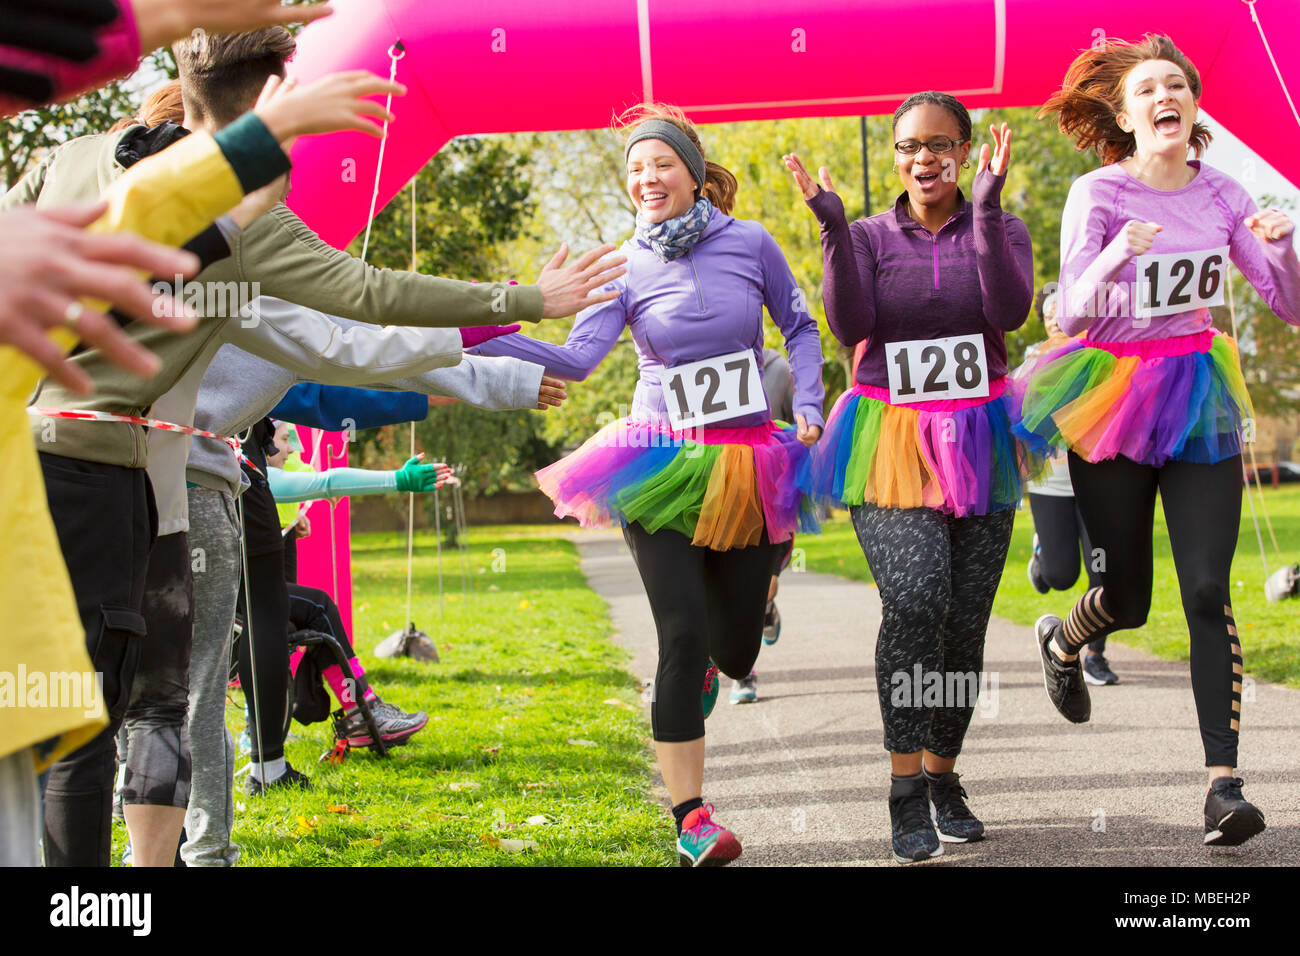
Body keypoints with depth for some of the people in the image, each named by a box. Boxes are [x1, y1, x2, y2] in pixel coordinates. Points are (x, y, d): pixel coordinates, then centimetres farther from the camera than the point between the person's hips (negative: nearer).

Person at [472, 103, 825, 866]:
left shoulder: (751, 244, 0)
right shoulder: (627, 269, -3)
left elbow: (801, 327, 13)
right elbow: (576, 358, -15)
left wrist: (808, 410, 1)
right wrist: (489, 336, -27)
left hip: (749, 468, 2)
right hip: (664, 467, -2)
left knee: (736, 650, 7)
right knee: (682, 637, -12)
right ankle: (692, 819, -6)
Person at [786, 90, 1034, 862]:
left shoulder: (998, 229, 5)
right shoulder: (867, 238, 6)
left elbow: (1010, 311, -13)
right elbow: (850, 324, -11)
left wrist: (987, 210, -21)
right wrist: (831, 225, -17)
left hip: (977, 445, 2)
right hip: (891, 447, -2)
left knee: (967, 618, 2)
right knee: (915, 598, -21)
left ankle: (942, 777, 20)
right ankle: (906, 788, -15)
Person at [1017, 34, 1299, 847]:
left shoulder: (1221, 195, 3)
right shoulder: (1101, 194, -8)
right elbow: (1072, 314, -16)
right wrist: (1115, 257, -34)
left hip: (1197, 401, 2)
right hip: (1115, 399, -2)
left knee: (1208, 592, -9)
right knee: (1128, 598, 7)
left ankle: (1225, 781, -7)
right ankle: (1062, 641, 45)